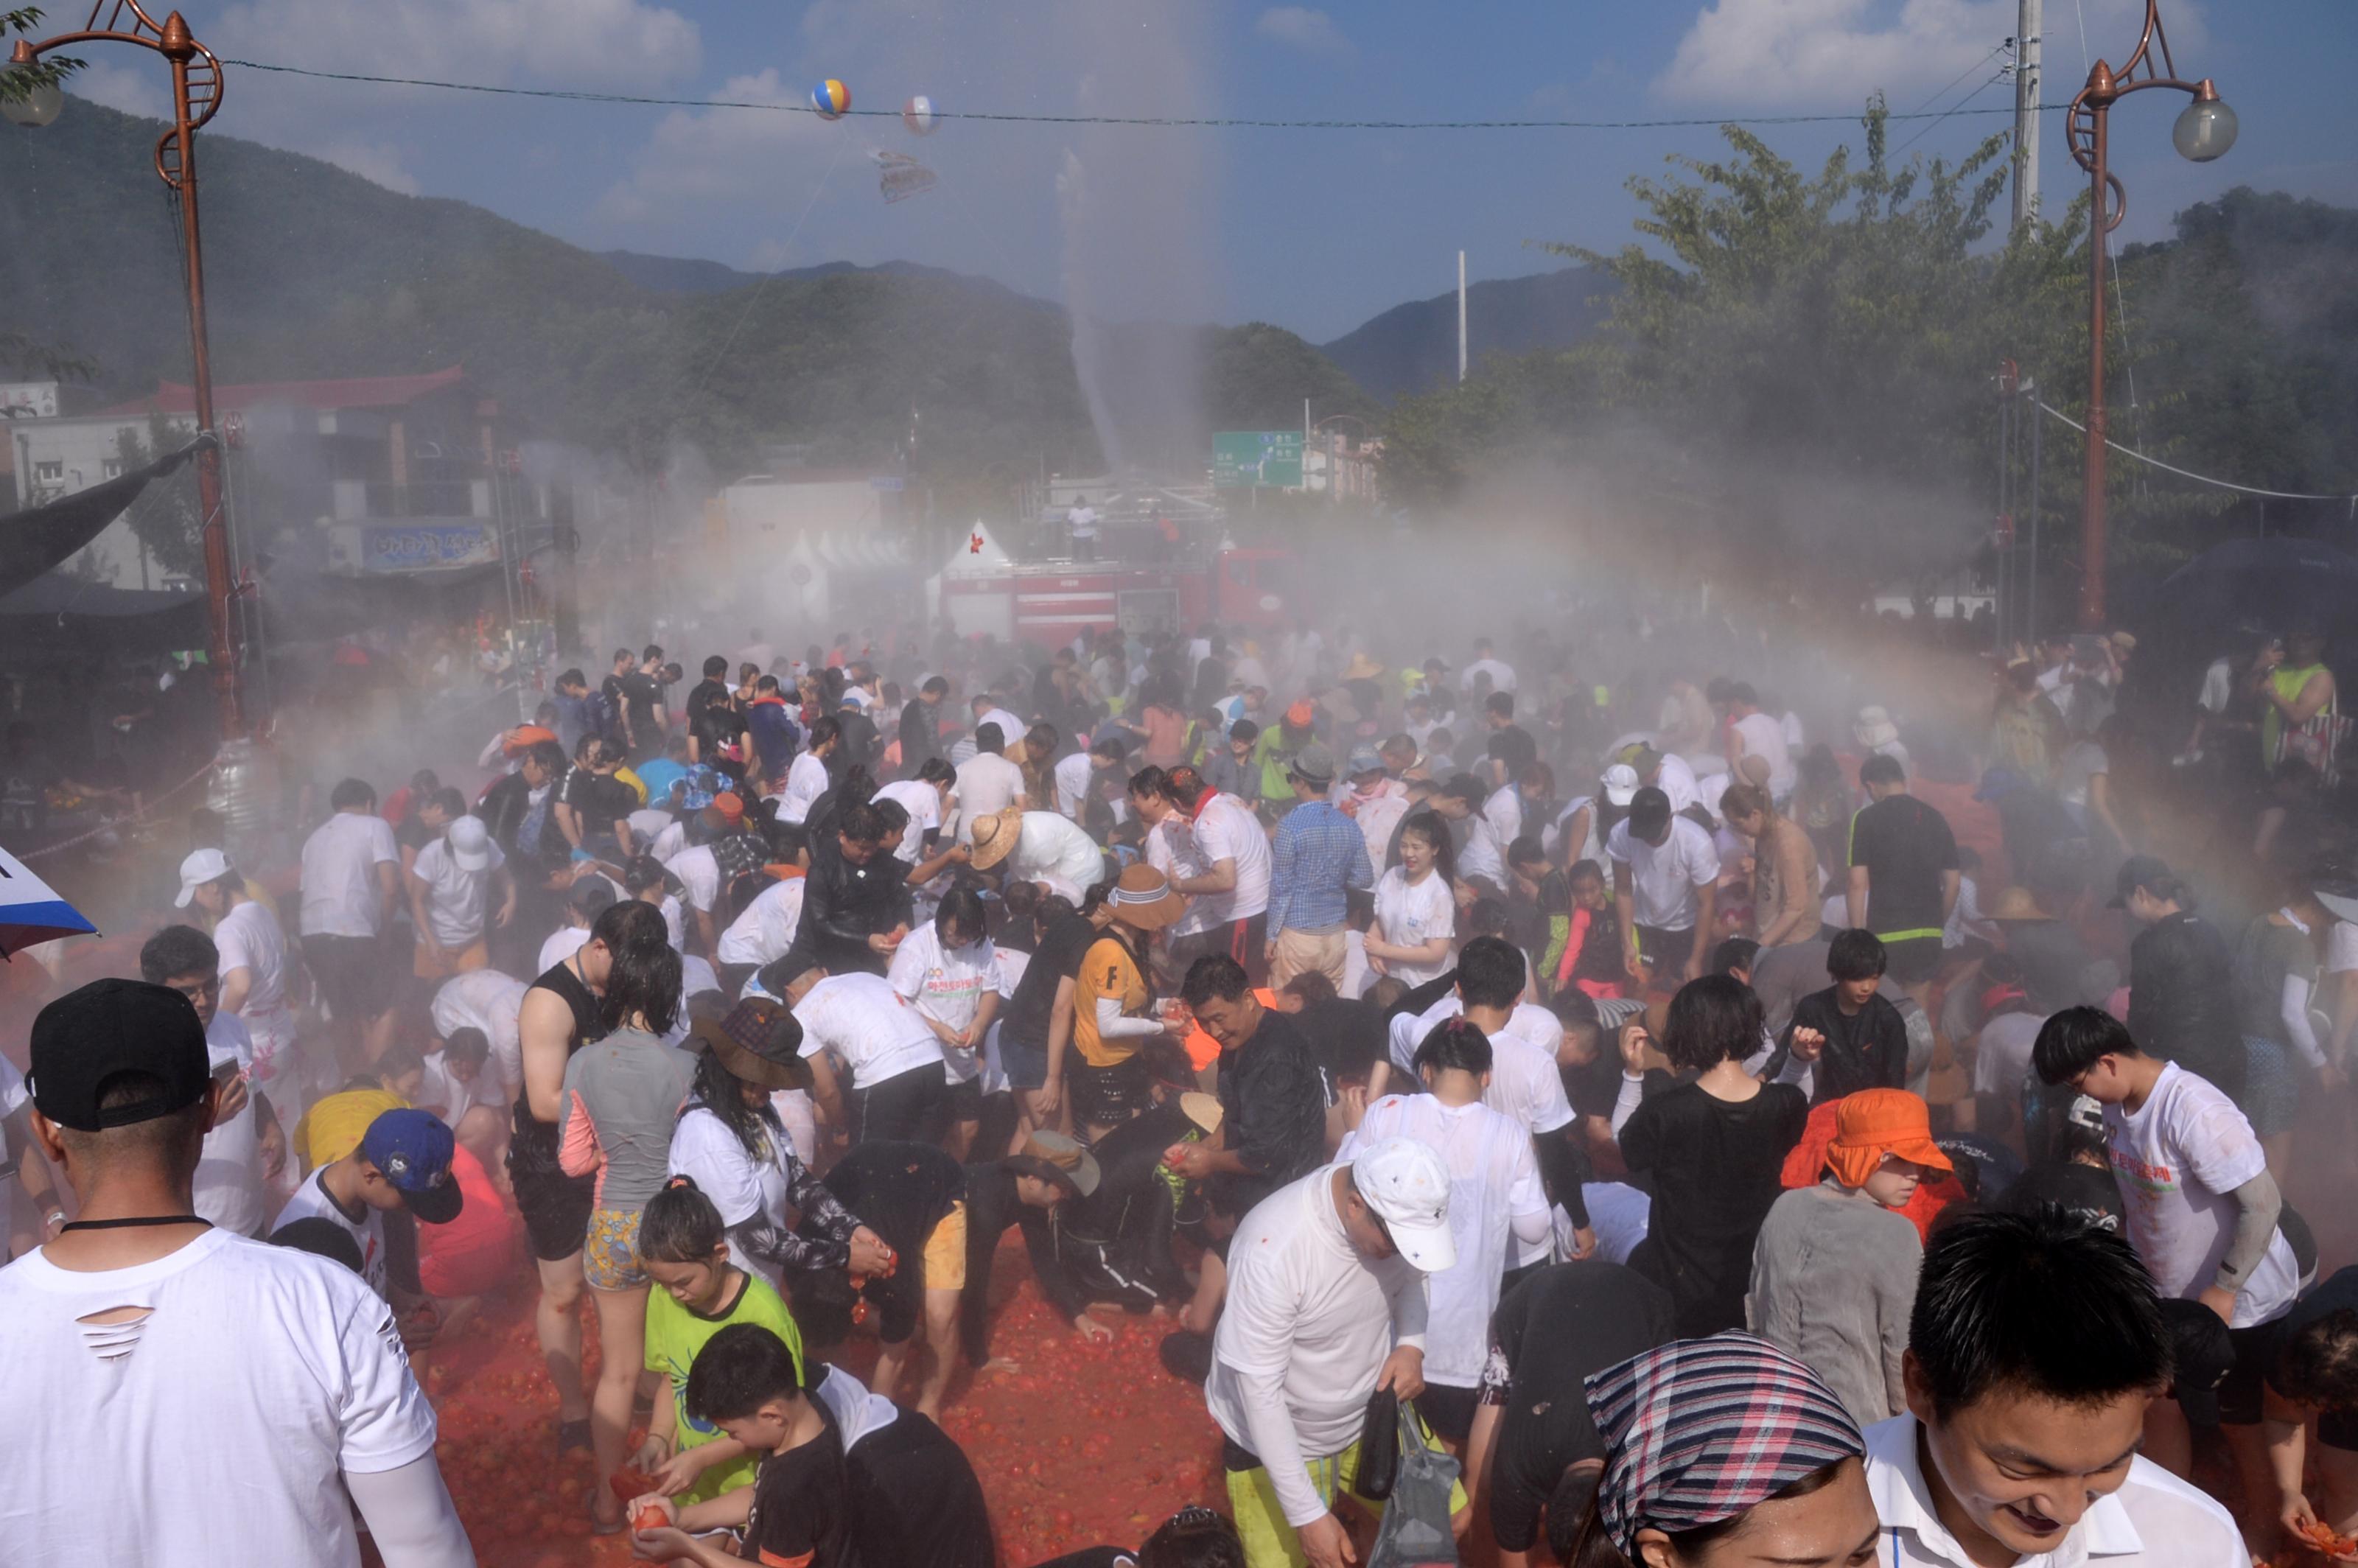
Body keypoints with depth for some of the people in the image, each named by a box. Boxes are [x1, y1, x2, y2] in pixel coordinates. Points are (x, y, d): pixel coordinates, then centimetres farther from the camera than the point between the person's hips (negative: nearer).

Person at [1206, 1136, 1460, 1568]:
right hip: (1278, 1438, -5)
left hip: (1373, 1411, 5)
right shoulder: (1273, 1250, -36)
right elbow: (1260, 1390, -28)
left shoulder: (1399, 1209, -20)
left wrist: (1412, 1345, -17)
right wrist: (1307, 1515, -23)